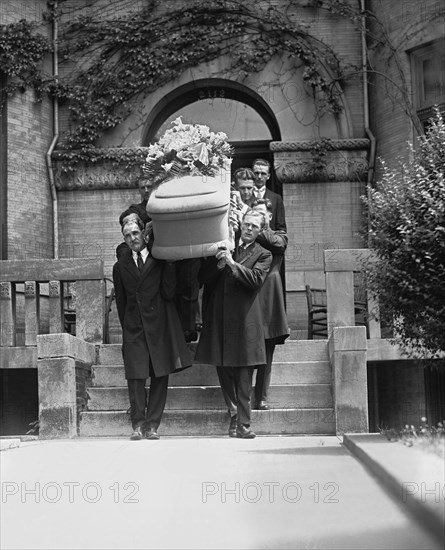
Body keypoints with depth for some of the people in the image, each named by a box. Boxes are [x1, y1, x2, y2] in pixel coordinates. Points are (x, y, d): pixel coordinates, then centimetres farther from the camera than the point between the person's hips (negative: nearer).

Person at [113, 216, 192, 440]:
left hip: (160, 327, -1)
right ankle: (138, 424, -2)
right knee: (135, 378, -7)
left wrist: (169, 265, -8)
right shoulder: (120, 266, 12)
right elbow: (121, 302, 15)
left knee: (160, 377, -1)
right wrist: (127, 326, 8)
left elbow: (168, 294, -3)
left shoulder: (160, 260, 6)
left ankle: (152, 425, 4)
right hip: (134, 328, 1)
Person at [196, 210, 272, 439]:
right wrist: (218, 264, -7)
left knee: (244, 378, -6)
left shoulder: (263, 255, 7)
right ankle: (234, 413, 20)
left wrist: (232, 263, -15)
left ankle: (243, 424, -6)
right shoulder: (224, 246, 14)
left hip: (244, 321, -3)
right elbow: (203, 278, 11)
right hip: (219, 318, 3)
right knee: (224, 371, 6)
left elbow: (255, 280, -10)